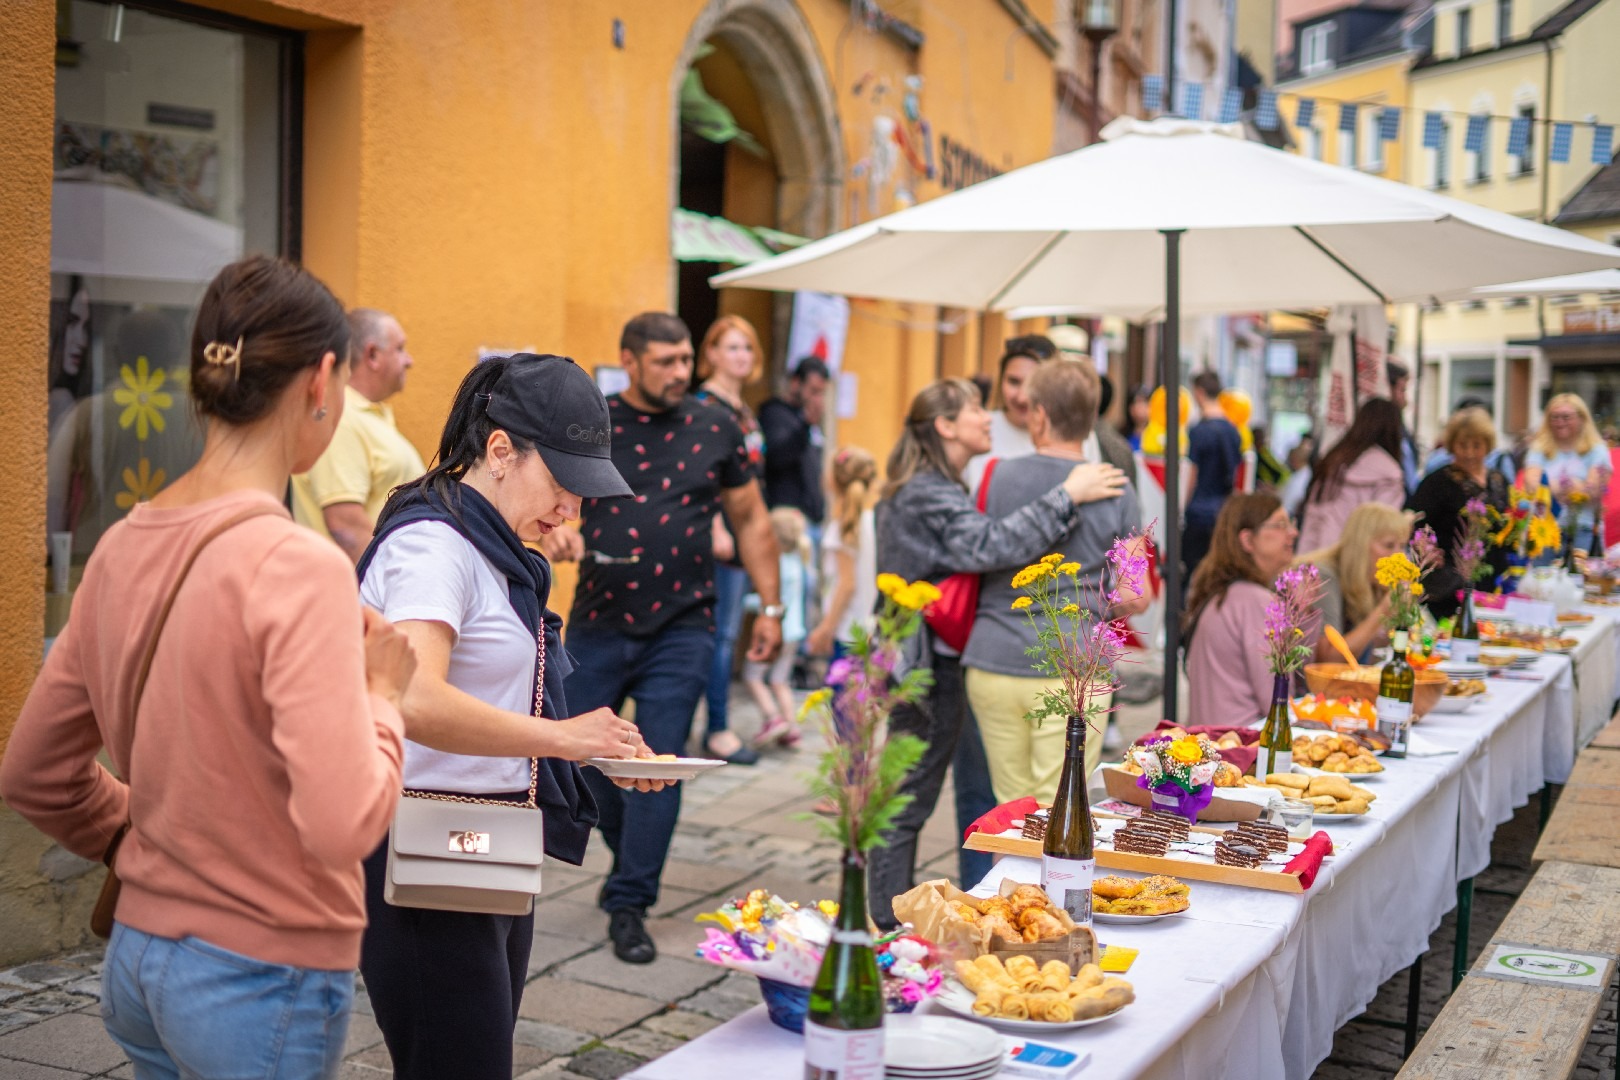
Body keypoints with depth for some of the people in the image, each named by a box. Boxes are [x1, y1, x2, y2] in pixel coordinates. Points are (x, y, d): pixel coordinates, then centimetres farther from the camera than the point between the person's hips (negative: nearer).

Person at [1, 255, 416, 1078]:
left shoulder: (121, 549, 1)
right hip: (266, 982, -7)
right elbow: (342, 824, -27)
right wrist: (381, 692, -12)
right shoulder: (298, 569, -22)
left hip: (137, 958, 7)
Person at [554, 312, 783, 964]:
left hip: (680, 628, -1)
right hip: (598, 623, 1)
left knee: (659, 766, -5)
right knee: (583, 754, 10)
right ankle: (632, 857, 36)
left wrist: (770, 607, 8)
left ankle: (629, 903, 6)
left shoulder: (715, 429, 3)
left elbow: (751, 522, 11)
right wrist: (559, 531, -19)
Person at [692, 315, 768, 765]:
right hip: (718, 532, -9)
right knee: (723, 631, -6)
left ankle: (716, 725, 18)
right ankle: (718, 731, 0)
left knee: (727, 631, 11)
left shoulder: (743, 408, 16)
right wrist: (717, 530, -21)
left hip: (741, 533, 9)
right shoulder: (704, 404, -11)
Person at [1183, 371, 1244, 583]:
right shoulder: (1233, 430, 9)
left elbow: (1190, 476, -10)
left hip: (1199, 512, -7)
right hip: (1225, 514, 7)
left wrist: (1179, 509, -3)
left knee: (1194, 572, -3)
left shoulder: (1198, 430, -12)